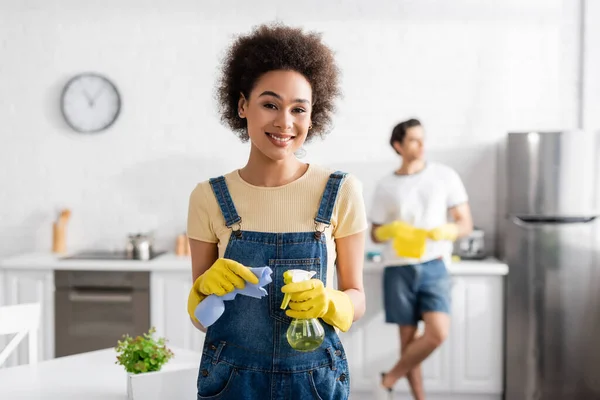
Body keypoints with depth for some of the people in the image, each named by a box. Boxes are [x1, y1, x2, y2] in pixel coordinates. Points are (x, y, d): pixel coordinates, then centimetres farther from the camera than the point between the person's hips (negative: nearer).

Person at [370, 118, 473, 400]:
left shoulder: (445, 176, 2)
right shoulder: (386, 186, 4)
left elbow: (466, 224, 4)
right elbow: (375, 234, 9)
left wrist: (446, 231, -18)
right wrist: (391, 229, -14)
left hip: (433, 267, 0)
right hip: (399, 270, 0)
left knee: (438, 333, -15)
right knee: (408, 337, 3)